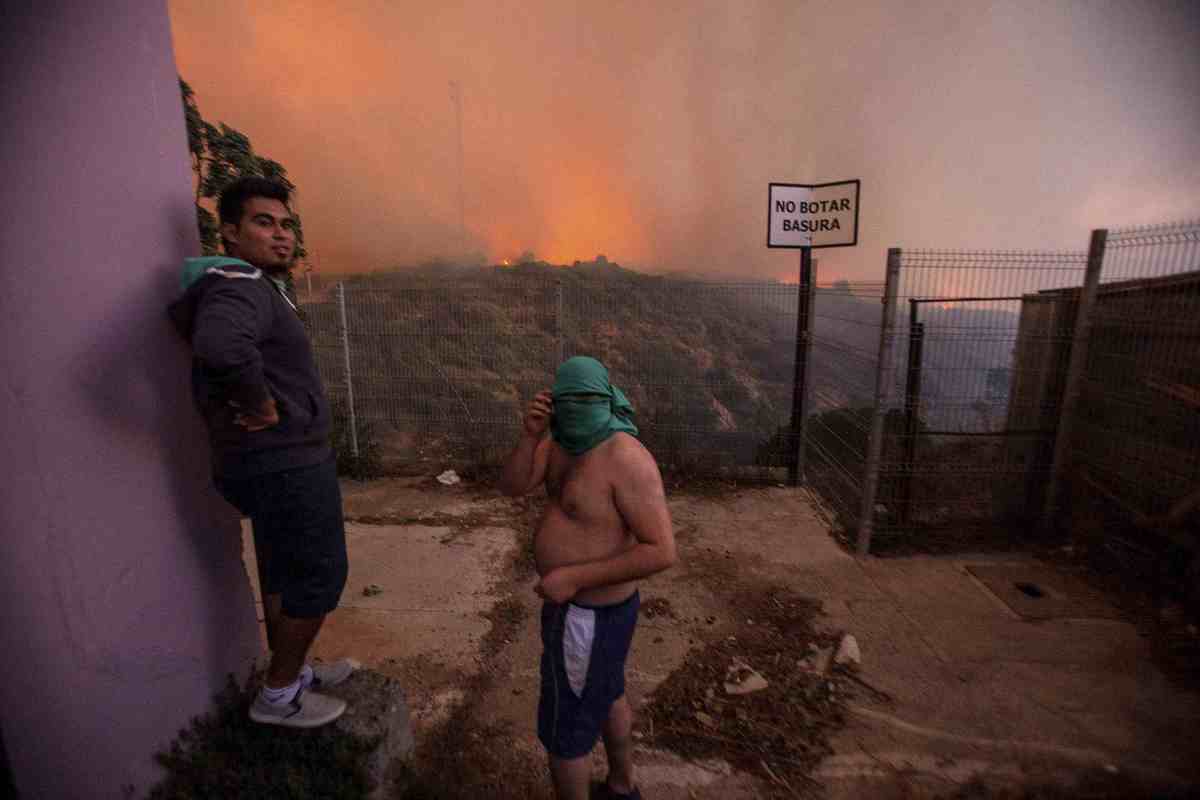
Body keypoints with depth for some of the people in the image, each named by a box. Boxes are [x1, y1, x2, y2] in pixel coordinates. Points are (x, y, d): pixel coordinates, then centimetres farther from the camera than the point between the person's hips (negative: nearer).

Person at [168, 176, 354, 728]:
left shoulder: (259, 286, 13)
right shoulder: (241, 284, -19)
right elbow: (221, 346, -43)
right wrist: (263, 405, -26)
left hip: (276, 461, 10)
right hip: (285, 465, -10)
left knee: (283, 573, 22)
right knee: (320, 578, 5)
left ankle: (294, 671, 42)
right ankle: (278, 696, 25)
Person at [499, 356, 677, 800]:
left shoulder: (627, 459, -29)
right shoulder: (565, 440, -3)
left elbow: (661, 551, -30)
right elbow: (512, 486, -8)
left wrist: (575, 578, -28)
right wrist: (530, 434, -25)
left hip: (588, 616, -9)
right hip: (586, 600, 9)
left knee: (563, 729, 13)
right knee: (606, 696, 29)